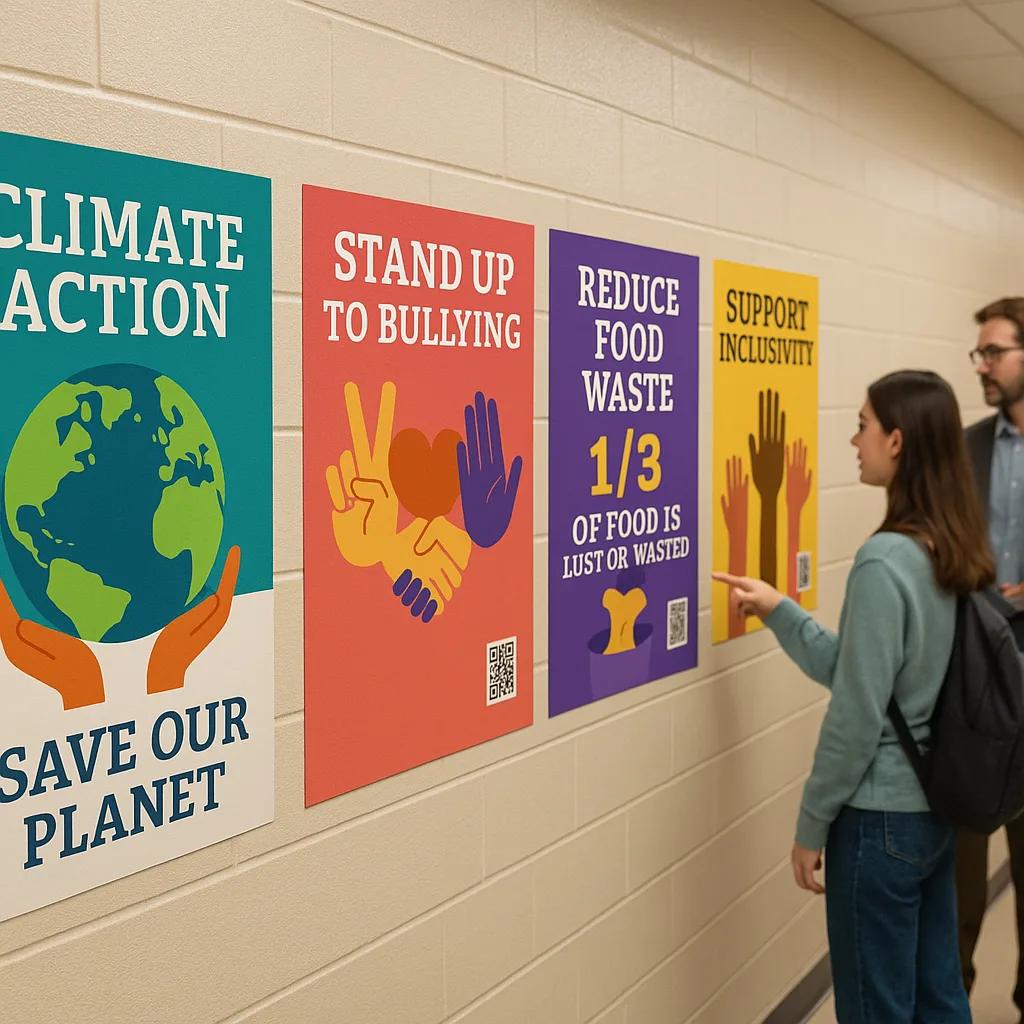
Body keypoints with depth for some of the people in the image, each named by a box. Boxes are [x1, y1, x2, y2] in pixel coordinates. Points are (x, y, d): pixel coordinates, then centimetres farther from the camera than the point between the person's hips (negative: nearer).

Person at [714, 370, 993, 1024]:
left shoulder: (886, 561, -22)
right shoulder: (955, 554, 3)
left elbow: (858, 713, -19)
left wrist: (813, 824, -10)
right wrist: (779, 611, 9)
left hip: (880, 818, -8)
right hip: (936, 807, 8)